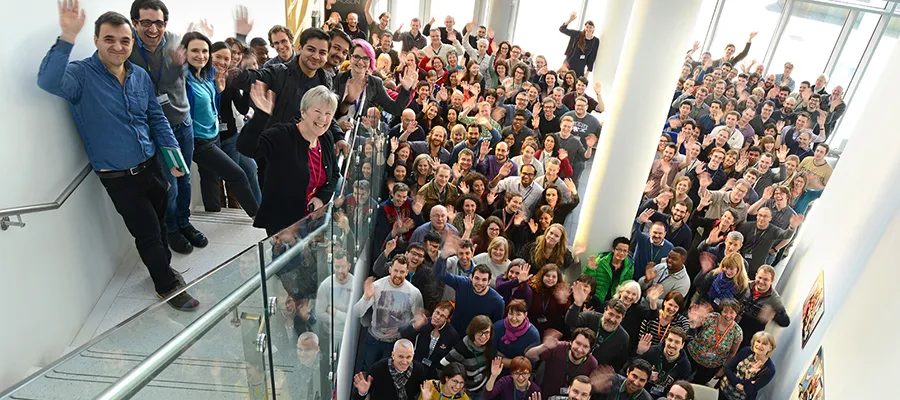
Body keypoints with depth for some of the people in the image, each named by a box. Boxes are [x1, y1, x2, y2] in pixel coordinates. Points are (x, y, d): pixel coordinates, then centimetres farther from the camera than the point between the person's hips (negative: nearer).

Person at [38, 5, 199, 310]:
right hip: (119, 179, -5)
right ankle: (167, 286, 24)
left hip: (151, 167, 5)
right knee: (148, 234, 4)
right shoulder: (81, 74, -13)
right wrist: (67, 37, -42)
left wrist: (174, 153, 0)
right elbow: (48, 81, -35)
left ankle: (163, 268, 44)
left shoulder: (141, 76, 2)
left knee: (160, 223, 21)